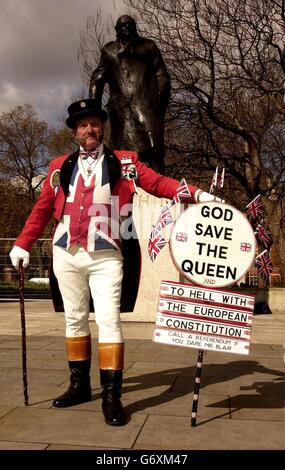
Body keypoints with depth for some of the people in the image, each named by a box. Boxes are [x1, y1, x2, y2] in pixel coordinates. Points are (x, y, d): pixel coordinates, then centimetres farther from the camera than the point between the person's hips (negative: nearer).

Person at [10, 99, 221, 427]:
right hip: (67, 255, 3)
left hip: (106, 257, -3)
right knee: (75, 320, 12)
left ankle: (111, 395, 2)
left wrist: (195, 193, -17)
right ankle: (79, 385, 27)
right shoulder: (60, 167, 11)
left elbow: (158, 183, -4)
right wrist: (22, 244, 10)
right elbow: (42, 209, 13)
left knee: (109, 321, -7)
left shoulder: (125, 162, 6)